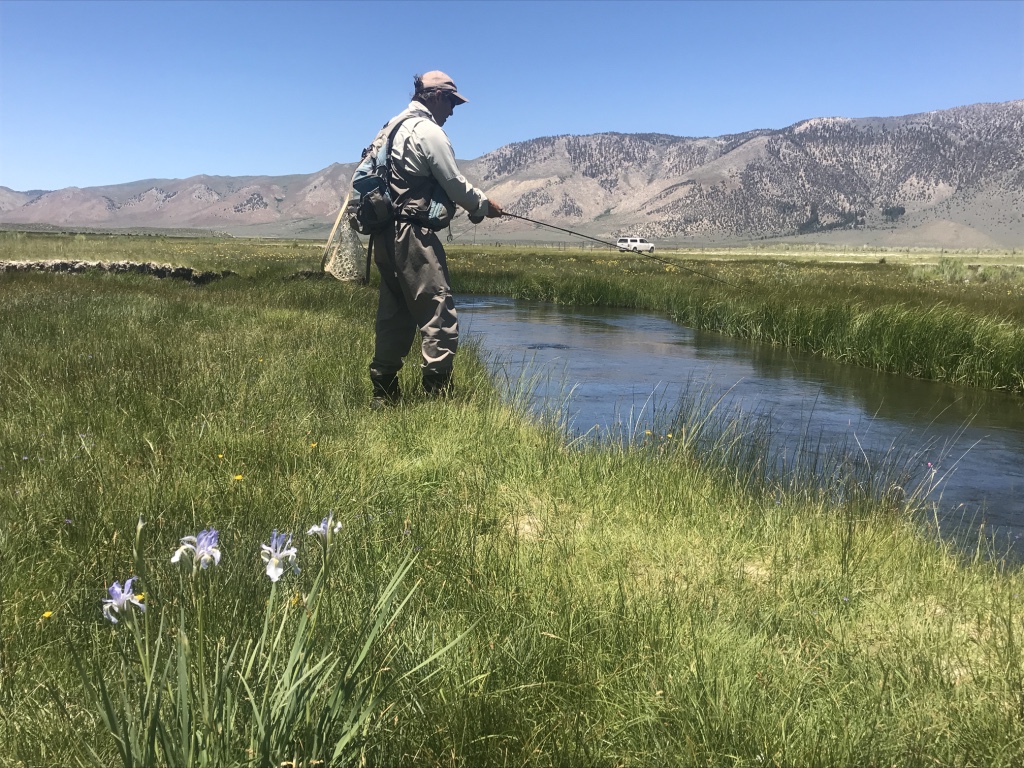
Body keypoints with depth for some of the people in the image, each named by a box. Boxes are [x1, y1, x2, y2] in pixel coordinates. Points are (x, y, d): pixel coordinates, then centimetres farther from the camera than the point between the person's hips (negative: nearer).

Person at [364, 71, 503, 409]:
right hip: (412, 233, -9)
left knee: (394, 314, 13)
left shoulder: (392, 127, 18)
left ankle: (383, 392, 17)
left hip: (385, 234, 10)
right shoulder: (428, 131, -9)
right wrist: (484, 206, 8)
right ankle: (438, 391, -10)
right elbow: (455, 184, -9)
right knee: (439, 313, -7)